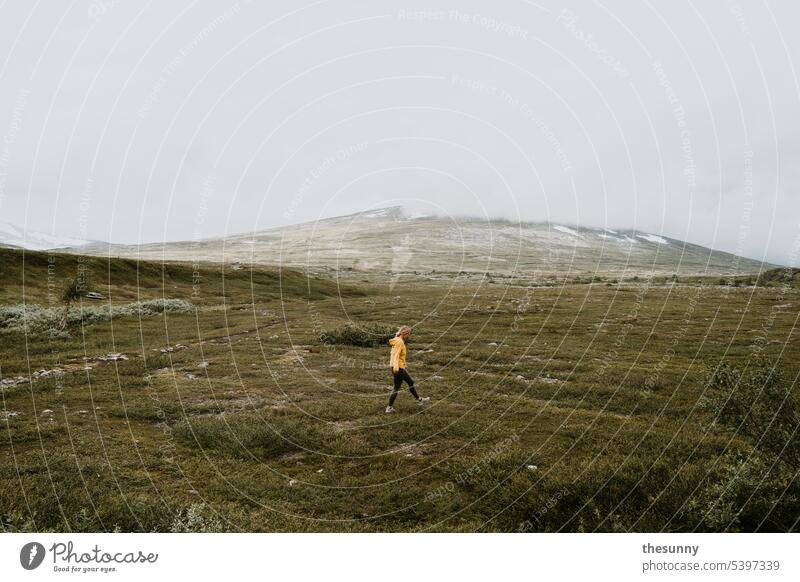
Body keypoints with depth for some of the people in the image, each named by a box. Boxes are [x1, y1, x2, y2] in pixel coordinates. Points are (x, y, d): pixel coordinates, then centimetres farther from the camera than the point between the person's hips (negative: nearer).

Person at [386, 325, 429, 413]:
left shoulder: (398, 341, 14)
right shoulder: (399, 342, -16)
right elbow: (396, 355, -27)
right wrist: (396, 366, -40)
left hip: (400, 367, 11)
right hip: (398, 368, -11)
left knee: (410, 382, 20)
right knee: (396, 388, -2)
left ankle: (419, 400, 32)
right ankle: (389, 407, 5)